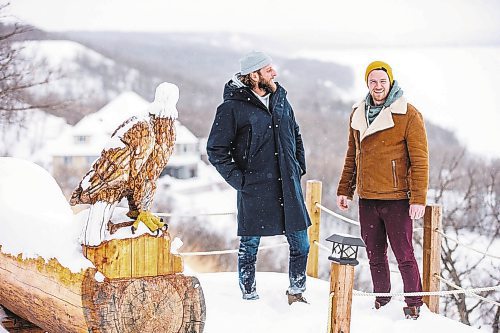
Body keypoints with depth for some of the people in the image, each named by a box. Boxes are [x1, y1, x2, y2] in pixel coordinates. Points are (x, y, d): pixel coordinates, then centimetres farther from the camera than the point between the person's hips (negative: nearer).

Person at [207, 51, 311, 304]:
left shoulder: (280, 99, 10)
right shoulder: (233, 107, -9)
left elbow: (295, 135, 24)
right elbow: (216, 149, -6)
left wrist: (299, 167, 16)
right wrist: (238, 179, -10)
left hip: (288, 187, 5)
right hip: (254, 189, -5)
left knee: (300, 245, 8)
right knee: (249, 246, 6)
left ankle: (296, 293, 26)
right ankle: (249, 297, 21)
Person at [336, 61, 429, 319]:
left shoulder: (408, 115, -7)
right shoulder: (358, 115, 10)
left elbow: (420, 160, -10)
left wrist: (418, 199, -16)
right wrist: (344, 190, 14)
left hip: (396, 200, -5)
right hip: (367, 198, 5)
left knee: (403, 255, -2)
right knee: (375, 255, 13)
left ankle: (413, 304, 10)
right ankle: (381, 299, 25)